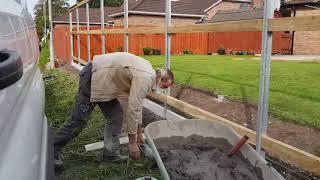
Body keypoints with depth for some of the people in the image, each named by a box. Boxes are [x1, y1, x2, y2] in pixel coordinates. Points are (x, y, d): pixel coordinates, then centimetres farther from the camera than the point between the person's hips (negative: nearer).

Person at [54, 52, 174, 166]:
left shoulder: (145, 74, 9)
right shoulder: (145, 78, -22)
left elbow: (137, 104, 18)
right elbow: (132, 110, -25)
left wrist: (139, 132, 22)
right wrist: (132, 142, -16)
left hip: (102, 81, 10)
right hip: (92, 78, -10)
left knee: (115, 117, 5)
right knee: (79, 119, -4)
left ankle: (111, 154, 10)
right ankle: (53, 151, 12)